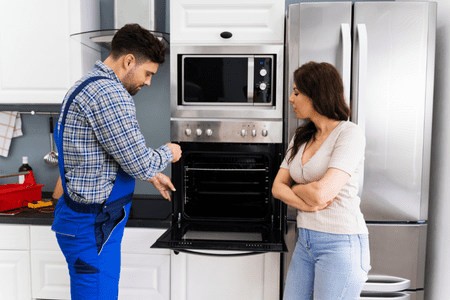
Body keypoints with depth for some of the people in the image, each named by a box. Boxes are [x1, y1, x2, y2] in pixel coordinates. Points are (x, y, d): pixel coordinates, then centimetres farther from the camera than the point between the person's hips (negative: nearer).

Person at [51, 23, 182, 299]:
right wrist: (167, 154, -1)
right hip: (92, 226, -11)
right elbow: (140, 162, -21)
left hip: (92, 218, 11)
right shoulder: (108, 92, -23)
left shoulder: (87, 86, 13)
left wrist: (152, 175, 21)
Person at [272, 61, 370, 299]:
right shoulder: (302, 137, 9)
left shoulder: (349, 134, -14)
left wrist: (295, 188, -4)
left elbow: (321, 193, -24)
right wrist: (307, 202, -14)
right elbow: (277, 187, 4)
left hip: (340, 244, -7)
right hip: (305, 241, 7)